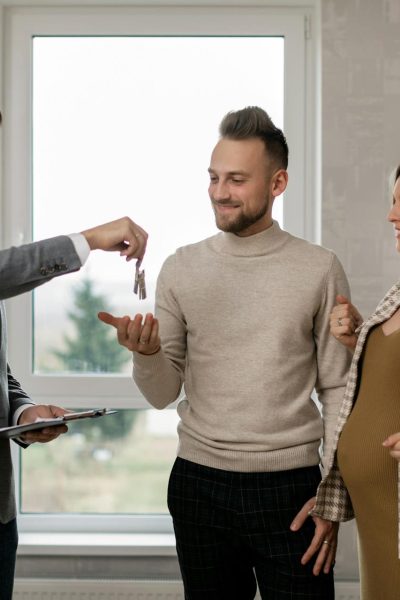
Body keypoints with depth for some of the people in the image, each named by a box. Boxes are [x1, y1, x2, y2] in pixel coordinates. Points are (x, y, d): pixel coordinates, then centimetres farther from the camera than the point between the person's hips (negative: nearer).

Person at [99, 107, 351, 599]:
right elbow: (163, 394, 3)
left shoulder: (319, 270, -2)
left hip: (290, 485, -2)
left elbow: (336, 391, 0)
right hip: (200, 484, 2)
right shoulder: (181, 269, 3)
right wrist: (146, 353, -18)